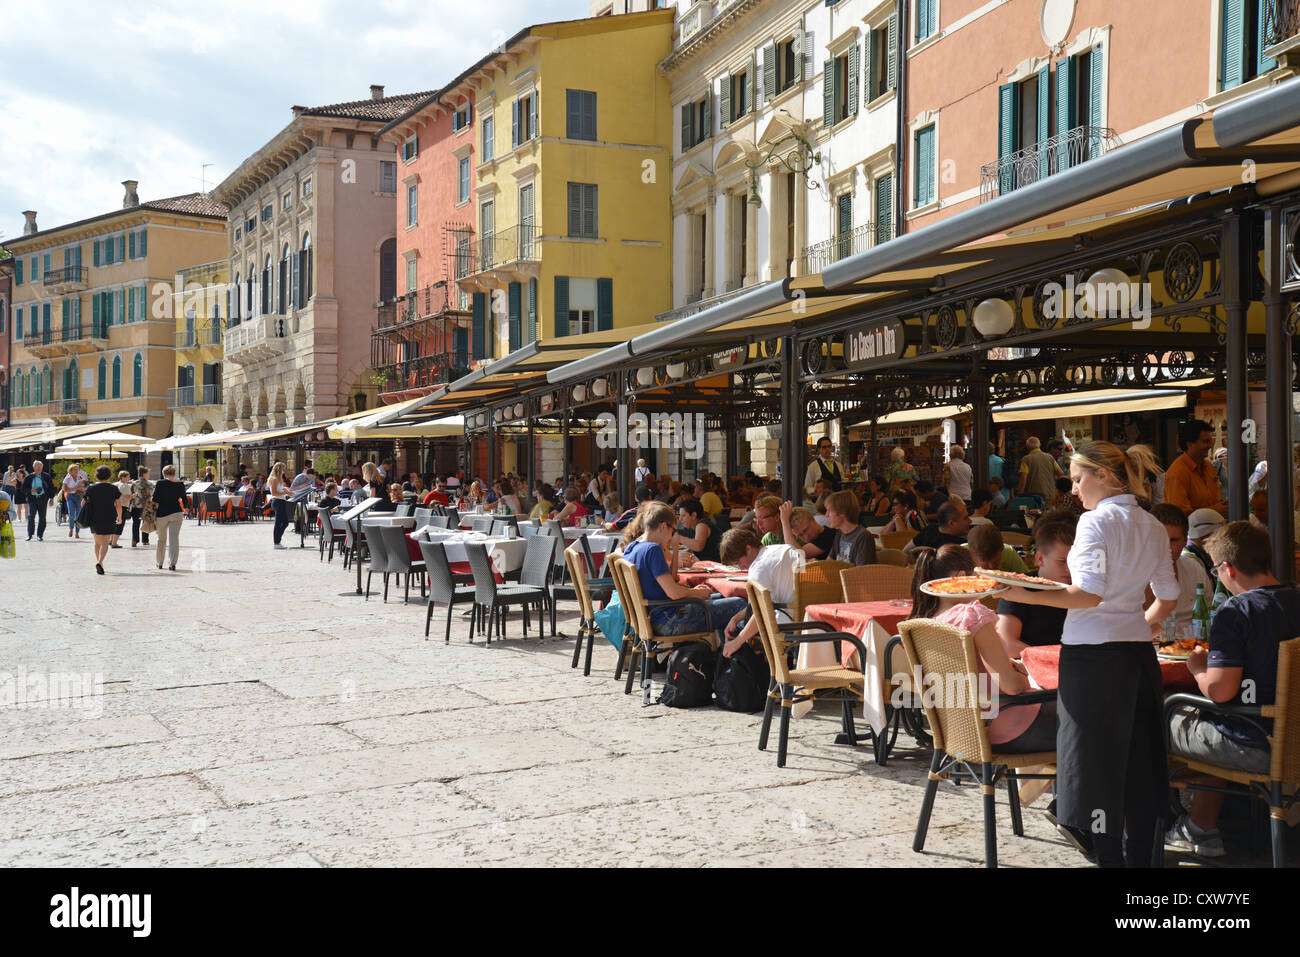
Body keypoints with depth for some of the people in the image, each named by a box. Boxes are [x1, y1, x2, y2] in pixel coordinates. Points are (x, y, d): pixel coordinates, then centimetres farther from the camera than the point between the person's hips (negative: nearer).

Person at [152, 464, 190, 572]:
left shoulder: (160, 483, -3)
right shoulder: (180, 485, 2)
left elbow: (155, 500, -5)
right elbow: (185, 500, 9)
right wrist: (185, 508, 28)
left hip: (162, 514, 0)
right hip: (176, 513, 0)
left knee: (161, 539, 15)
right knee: (174, 538, -3)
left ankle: (159, 563, 27)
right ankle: (172, 563, -17)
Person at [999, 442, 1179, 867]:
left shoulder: (1097, 520, -11)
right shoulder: (1153, 527, 12)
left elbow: (1089, 593, -21)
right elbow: (1168, 597, 19)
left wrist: (1023, 595, -22)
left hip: (1094, 655, -8)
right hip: (1139, 653, 8)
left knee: (1095, 759, -1)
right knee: (1139, 758, 14)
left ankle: (1110, 856, 2)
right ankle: (1140, 855, 22)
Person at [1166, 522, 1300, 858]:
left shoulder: (1235, 612, -20)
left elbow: (1219, 690, -25)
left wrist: (1197, 666, -4)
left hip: (1256, 748, -8)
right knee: (1199, 718, 30)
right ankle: (1202, 830, 34)